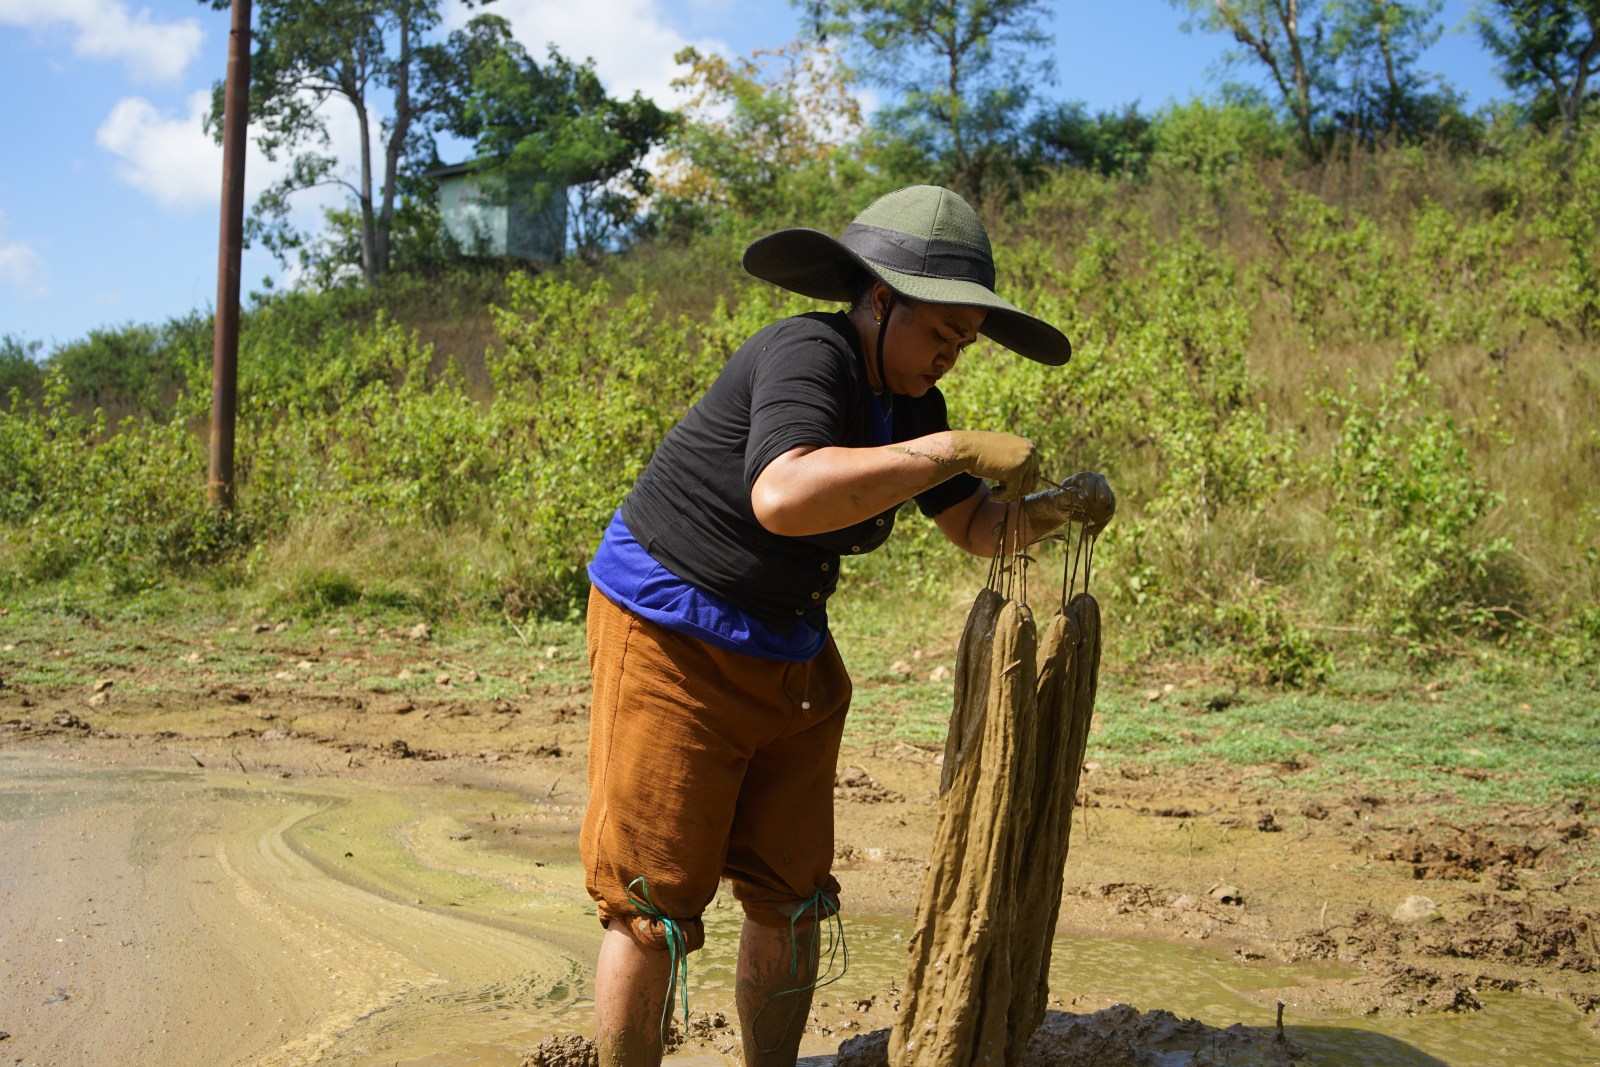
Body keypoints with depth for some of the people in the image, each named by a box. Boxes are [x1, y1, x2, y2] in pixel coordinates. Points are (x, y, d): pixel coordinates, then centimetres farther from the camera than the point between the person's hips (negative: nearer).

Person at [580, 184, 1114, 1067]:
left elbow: (974, 526, 13)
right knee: (654, 903, -3)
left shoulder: (909, 399, 4)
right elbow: (785, 497, -42)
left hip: (787, 655, 8)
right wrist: (958, 451, -37)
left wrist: (1052, 509, -8)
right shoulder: (809, 354, -22)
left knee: (789, 896, 12)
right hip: (671, 638, -8)